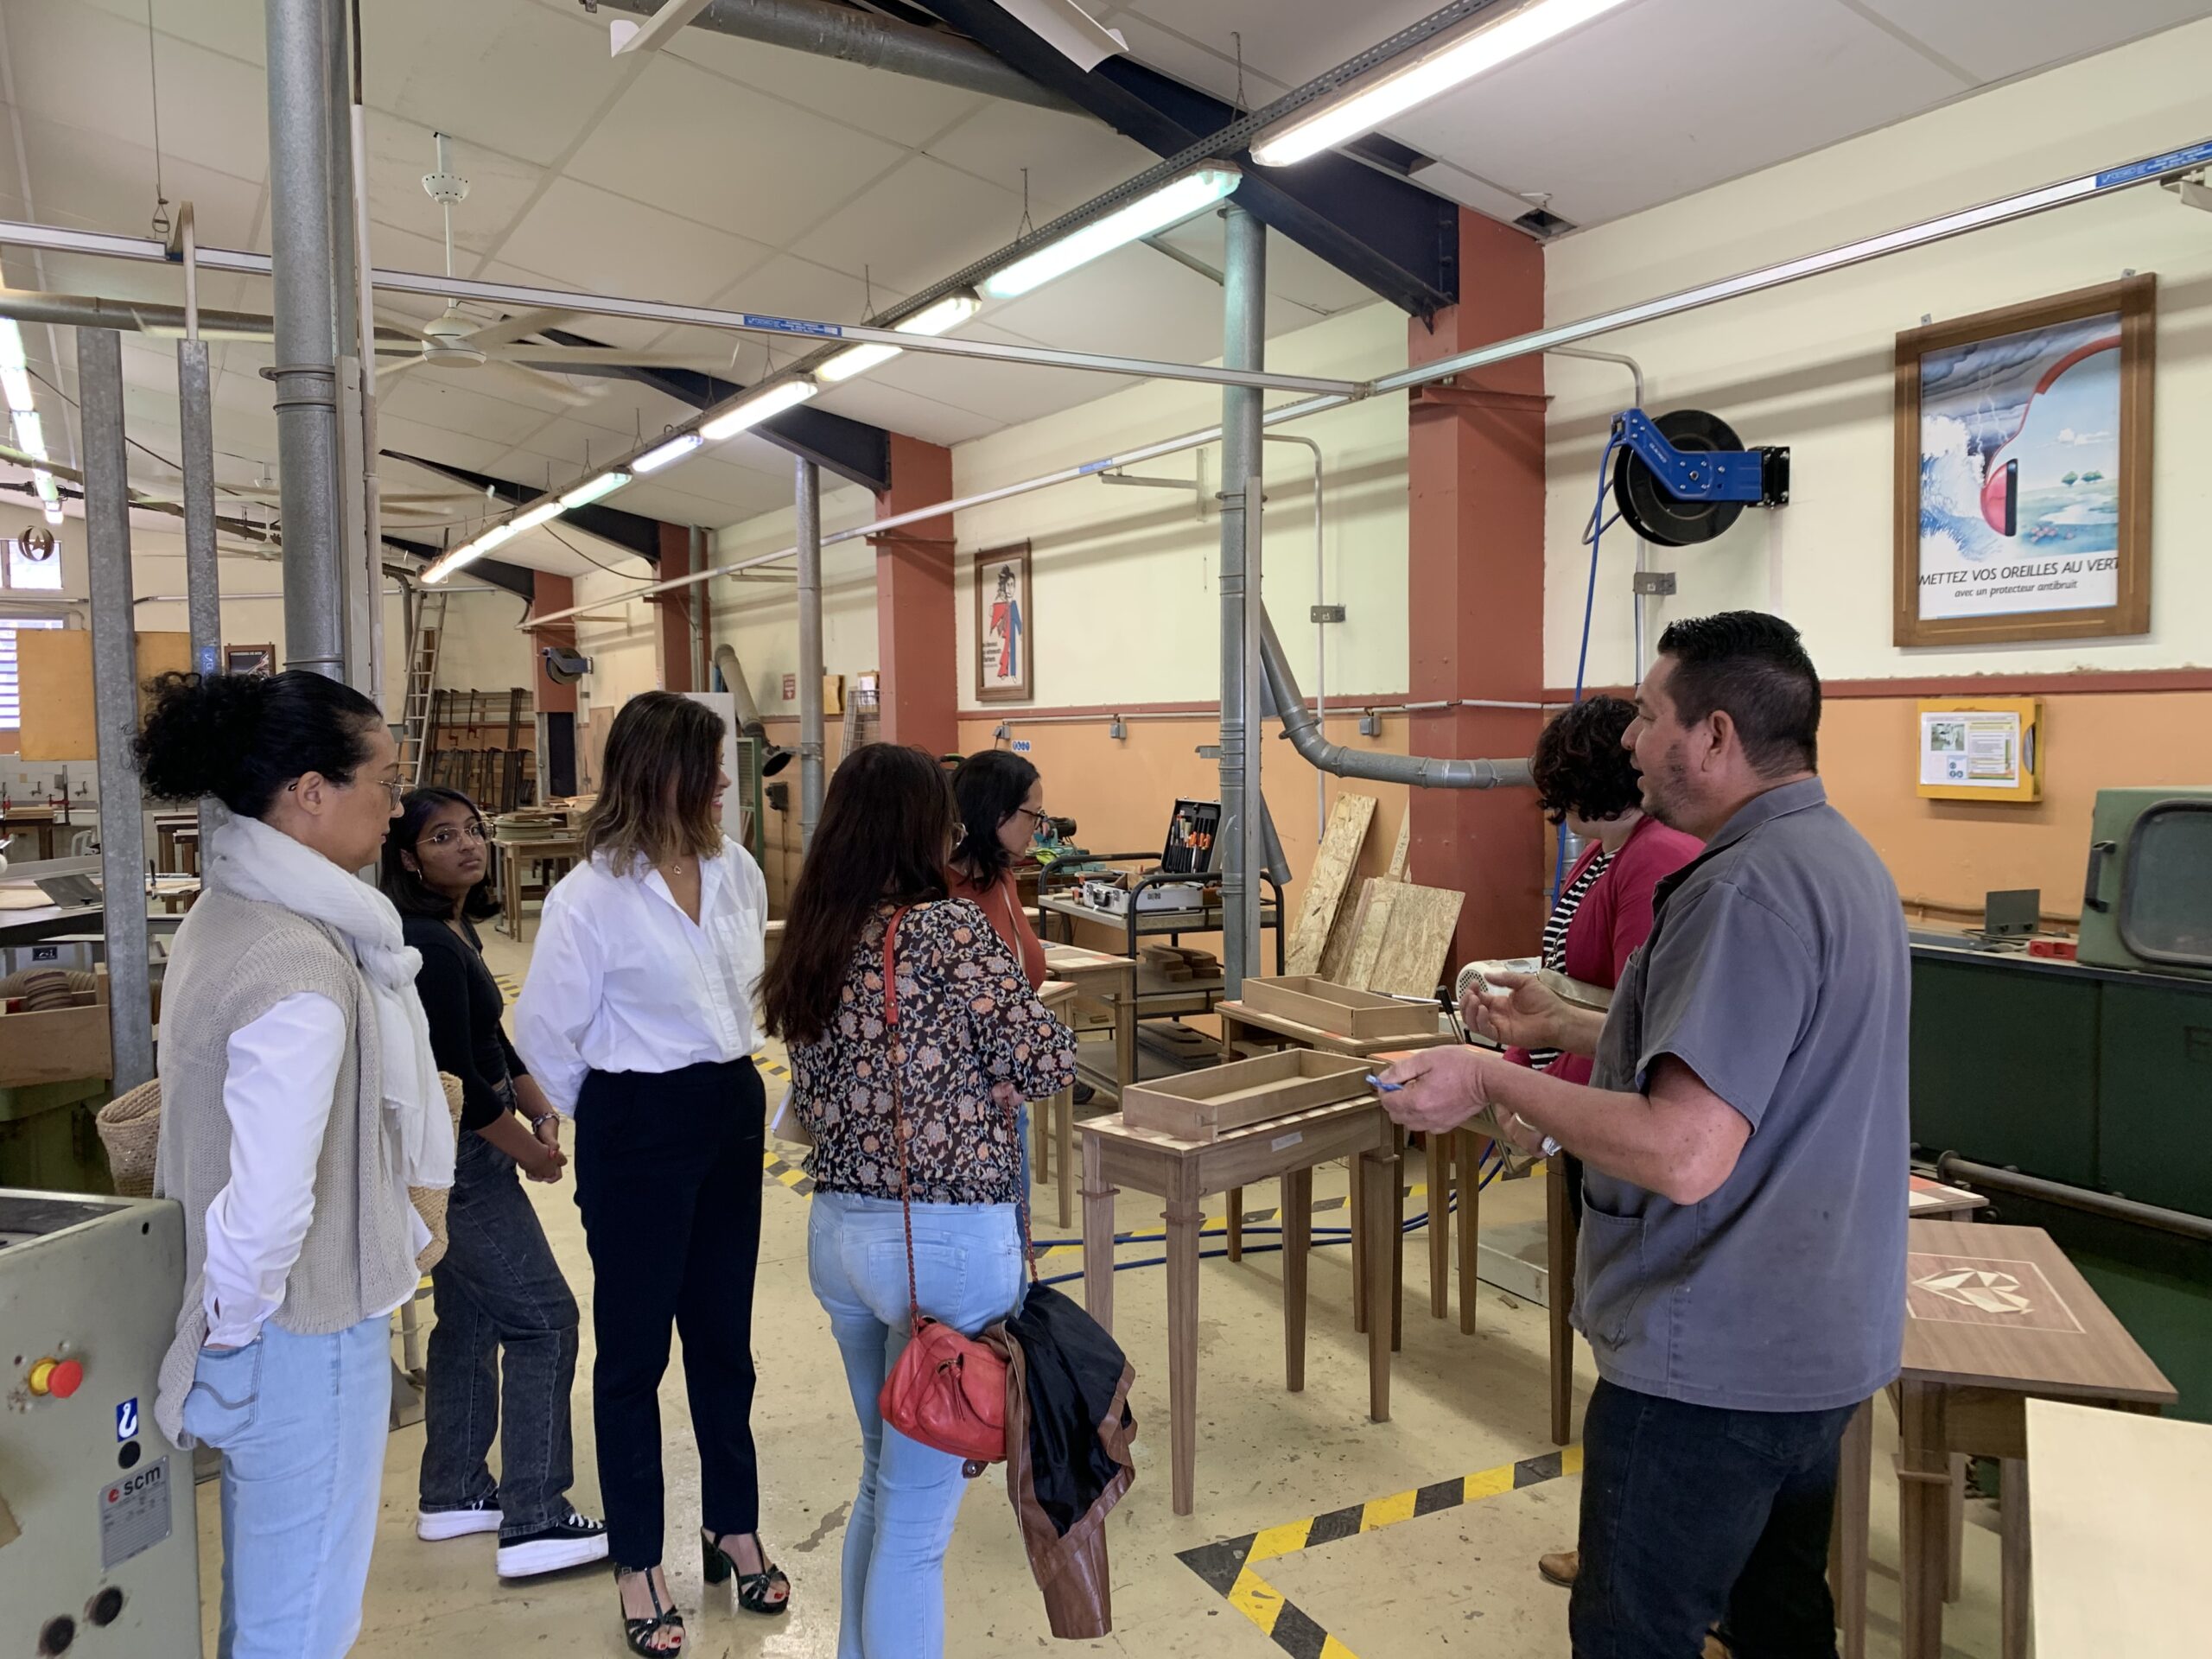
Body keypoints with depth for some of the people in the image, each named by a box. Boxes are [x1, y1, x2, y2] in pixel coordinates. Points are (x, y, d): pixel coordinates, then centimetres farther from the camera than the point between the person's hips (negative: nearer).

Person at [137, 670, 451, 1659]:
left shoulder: (224, 913, 4)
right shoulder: (301, 970, -27)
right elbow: (270, 1202, -30)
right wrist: (232, 1327, -12)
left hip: (268, 1313, 9)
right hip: (307, 1329, -9)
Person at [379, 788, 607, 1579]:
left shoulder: (455, 928, 10)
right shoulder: (426, 943, -21)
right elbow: (455, 1077, -22)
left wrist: (538, 1106, 1)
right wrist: (530, 1152, -11)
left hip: (464, 1151, 10)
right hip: (457, 1157, -10)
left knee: (469, 1319, 18)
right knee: (543, 1320, -7)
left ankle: (454, 1494, 31)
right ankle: (533, 1523, 0)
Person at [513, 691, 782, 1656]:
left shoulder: (738, 873, 1)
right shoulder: (591, 897, -17)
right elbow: (546, 1033, -9)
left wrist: (727, 1081, 14)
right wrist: (612, 1118, 3)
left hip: (732, 1114, 5)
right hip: (639, 1132, -5)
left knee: (724, 1336, 17)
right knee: (635, 1348, 10)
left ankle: (734, 1527, 35)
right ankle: (638, 1564, 26)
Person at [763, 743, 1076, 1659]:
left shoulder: (812, 941, 4)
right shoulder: (950, 928, -17)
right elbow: (1049, 1063, -12)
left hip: (838, 1231, 7)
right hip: (948, 1240, -7)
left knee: (883, 1480, 25)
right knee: (917, 1510, 6)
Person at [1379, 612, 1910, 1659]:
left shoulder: (1747, 887, -25)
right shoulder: (1843, 857, 9)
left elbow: (1682, 1157, -31)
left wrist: (1493, 1081, -20)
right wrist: (1568, 1026, 15)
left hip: (1712, 1358, -10)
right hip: (1819, 1340, 10)